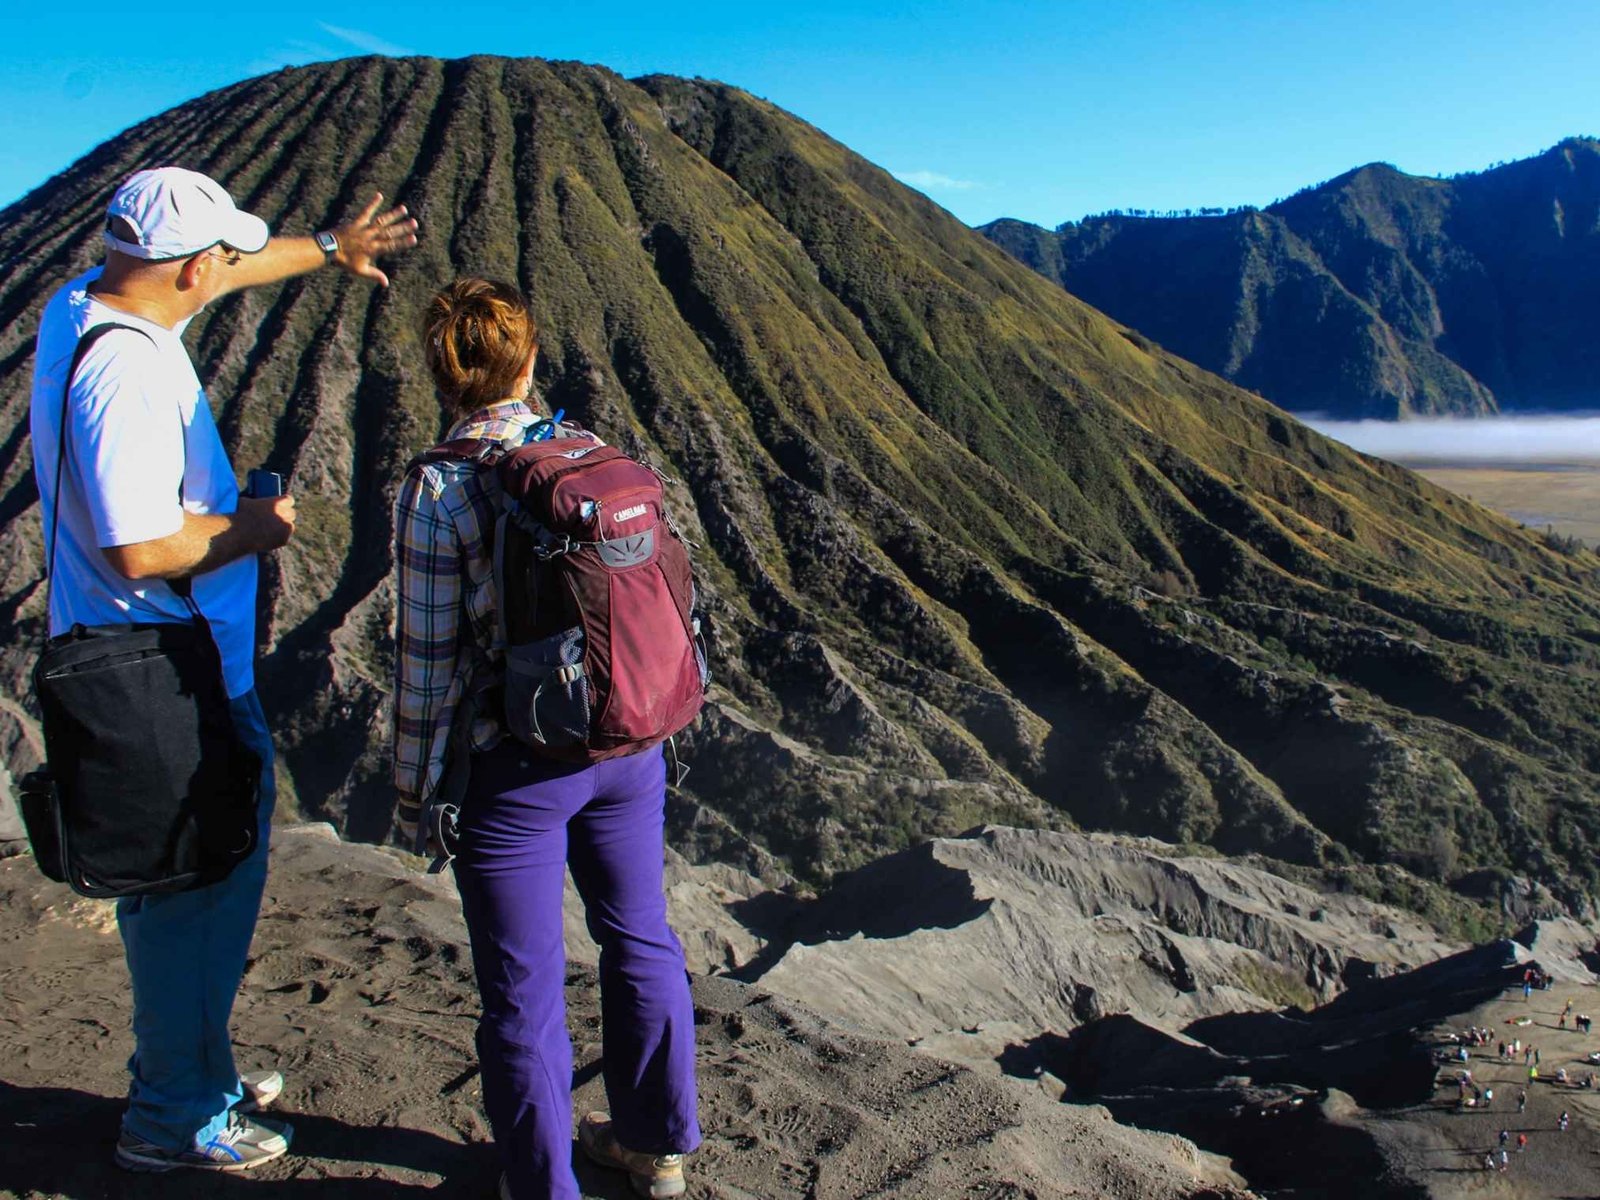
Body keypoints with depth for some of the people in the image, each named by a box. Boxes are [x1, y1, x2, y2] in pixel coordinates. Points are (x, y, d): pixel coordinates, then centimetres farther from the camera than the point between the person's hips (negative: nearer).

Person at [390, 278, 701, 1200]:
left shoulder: (436, 490, -14)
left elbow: (429, 659, -12)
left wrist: (415, 793, 0)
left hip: (514, 771, -5)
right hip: (628, 747, 5)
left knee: (524, 990, 11)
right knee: (640, 941, 22)